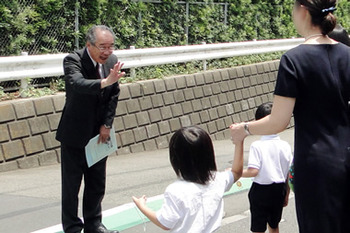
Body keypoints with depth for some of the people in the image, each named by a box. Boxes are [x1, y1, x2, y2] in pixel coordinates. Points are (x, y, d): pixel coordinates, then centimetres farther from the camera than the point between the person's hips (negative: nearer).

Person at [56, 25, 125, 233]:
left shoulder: (112, 61, -2)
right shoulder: (73, 60, -19)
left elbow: (114, 96, 6)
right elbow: (76, 83, -40)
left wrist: (107, 125, -3)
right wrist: (105, 82, -56)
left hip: (99, 133, 5)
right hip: (74, 135, -5)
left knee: (97, 184, 14)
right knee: (71, 184, 3)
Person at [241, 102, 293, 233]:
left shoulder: (257, 146, -16)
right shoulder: (285, 146, -3)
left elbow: (253, 171, -23)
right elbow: (290, 174, 1)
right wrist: (286, 195, 13)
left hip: (260, 190, -4)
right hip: (279, 190, 4)